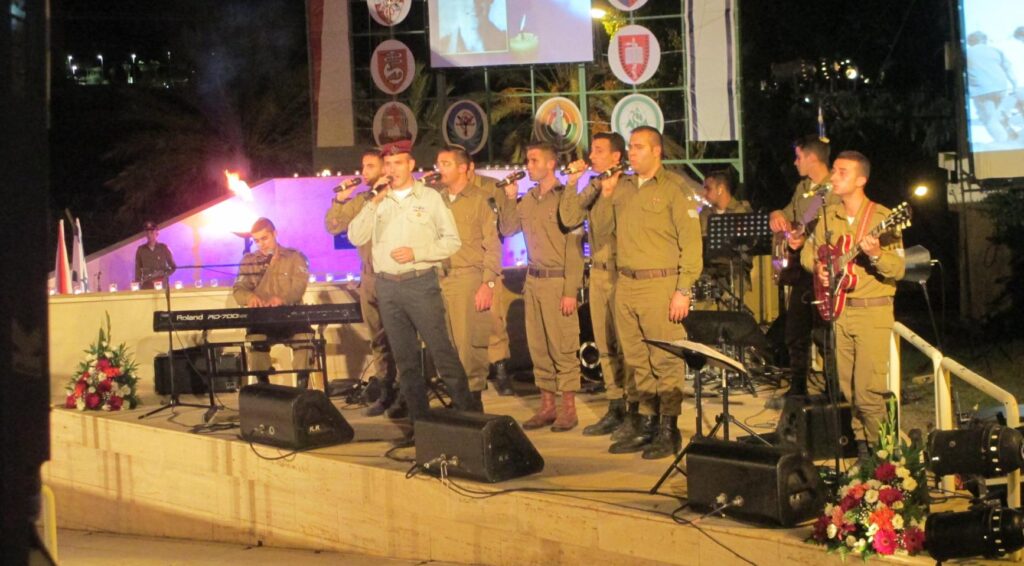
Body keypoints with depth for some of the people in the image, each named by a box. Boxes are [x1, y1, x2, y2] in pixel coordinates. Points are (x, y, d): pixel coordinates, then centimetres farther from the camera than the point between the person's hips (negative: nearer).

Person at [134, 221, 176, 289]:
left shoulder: (163, 248, 5)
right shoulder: (141, 250, 7)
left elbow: (173, 267, 9)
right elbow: (138, 270, 9)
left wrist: (164, 276, -6)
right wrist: (138, 286, 0)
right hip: (146, 287, 0)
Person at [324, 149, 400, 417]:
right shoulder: (359, 202, 14)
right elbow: (333, 226, 15)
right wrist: (340, 199, 3)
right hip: (369, 277, 7)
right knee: (378, 339, 11)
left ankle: (404, 395, 1)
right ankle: (386, 392, 18)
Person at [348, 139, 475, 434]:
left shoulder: (429, 197, 3)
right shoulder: (377, 202, 11)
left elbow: (452, 241, 0)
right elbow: (355, 237, 1)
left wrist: (416, 253, -11)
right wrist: (374, 202, -7)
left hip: (421, 282, -4)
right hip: (387, 286, 4)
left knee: (442, 353, -9)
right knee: (405, 359, 8)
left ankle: (467, 416, -3)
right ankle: (420, 421, 14)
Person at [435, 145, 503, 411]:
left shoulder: (480, 199, 3)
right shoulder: (437, 200, 15)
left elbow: (492, 245, -2)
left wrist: (488, 283, -10)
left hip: (469, 278, -4)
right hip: (441, 279, 4)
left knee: (470, 343, -6)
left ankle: (473, 396, 2)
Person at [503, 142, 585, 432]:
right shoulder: (528, 200, 12)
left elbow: (574, 247, -11)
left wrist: (571, 290, -15)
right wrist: (509, 198, 7)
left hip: (557, 280, -7)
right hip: (533, 279, 7)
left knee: (563, 347, -5)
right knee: (538, 346, 9)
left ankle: (568, 408, 2)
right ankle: (547, 405, 17)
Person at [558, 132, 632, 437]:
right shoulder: (592, 187, 13)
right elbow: (569, 219, 4)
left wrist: (608, 194, -23)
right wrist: (573, 183, 1)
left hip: (621, 272, -8)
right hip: (598, 272, 8)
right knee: (606, 346, 11)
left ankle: (636, 408, 0)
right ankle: (615, 408, 18)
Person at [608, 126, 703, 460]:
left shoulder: (673, 188, -4)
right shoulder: (622, 188, 15)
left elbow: (691, 242, -8)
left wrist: (683, 290, -12)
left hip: (660, 285, -6)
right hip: (626, 284, 6)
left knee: (666, 361, -4)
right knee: (638, 362, 10)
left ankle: (668, 431, 3)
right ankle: (646, 425, 18)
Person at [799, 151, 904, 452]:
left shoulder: (882, 218, -8)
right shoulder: (829, 216, 9)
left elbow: (899, 270, -11)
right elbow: (808, 250, 22)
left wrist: (876, 255, -29)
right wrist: (817, 267, 1)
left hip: (873, 312, -5)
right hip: (838, 310, 5)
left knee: (868, 390, -11)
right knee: (847, 388, 10)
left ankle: (877, 447, 2)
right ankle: (860, 439, 23)